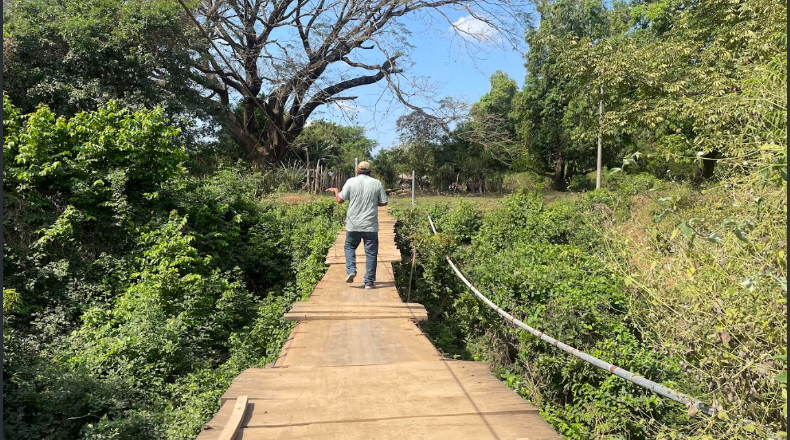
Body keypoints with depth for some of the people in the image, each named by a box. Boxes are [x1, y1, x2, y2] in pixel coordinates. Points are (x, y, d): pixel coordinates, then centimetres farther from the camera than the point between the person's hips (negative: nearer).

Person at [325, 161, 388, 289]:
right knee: (371, 252, 5)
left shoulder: (351, 182, -2)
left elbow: (340, 200, -1)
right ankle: (369, 282, 6)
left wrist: (335, 190, 19)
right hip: (370, 226, 0)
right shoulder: (377, 183, 1)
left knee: (349, 246, 20)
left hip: (353, 225, 0)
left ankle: (351, 270, 2)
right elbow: (384, 202, 3)